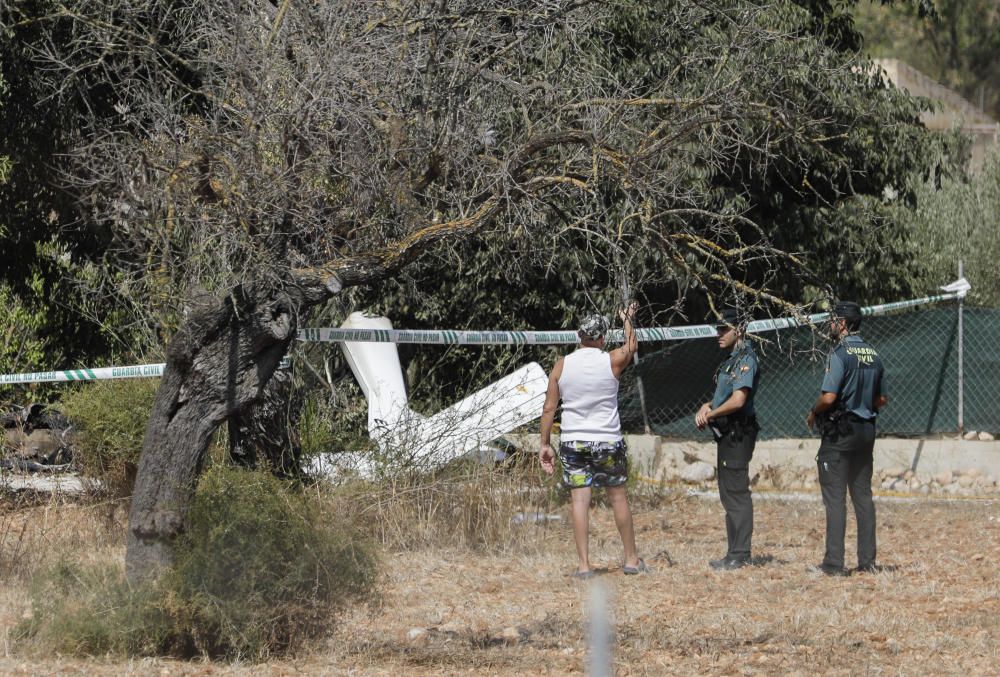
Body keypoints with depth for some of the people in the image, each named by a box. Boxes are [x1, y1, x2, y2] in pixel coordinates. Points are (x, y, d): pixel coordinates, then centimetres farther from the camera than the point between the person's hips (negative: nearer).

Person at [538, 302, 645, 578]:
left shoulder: (562, 366, -1)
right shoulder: (612, 361, -4)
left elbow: (549, 408, 0)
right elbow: (632, 346, 20)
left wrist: (545, 444, 6)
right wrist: (628, 320, 37)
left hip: (572, 442, 1)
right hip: (607, 440, -1)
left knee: (579, 500, 0)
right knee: (618, 496, 11)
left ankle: (583, 564, -4)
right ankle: (631, 559, 19)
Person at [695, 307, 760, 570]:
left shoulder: (746, 359, -14)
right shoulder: (732, 359, 18)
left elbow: (738, 400, -24)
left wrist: (710, 414, -12)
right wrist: (707, 406, 3)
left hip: (737, 435, -11)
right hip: (727, 435, 11)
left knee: (737, 493, -9)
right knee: (729, 494, 14)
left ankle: (739, 556, -9)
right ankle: (735, 554, 20)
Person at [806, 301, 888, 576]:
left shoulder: (840, 354, -15)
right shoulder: (873, 354, 9)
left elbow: (829, 397, -21)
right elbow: (882, 398, 14)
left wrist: (813, 413, -3)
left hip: (840, 432, -7)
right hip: (866, 430, 7)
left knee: (835, 497, -4)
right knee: (863, 495, 11)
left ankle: (834, 562, -7)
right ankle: (867, 560, 11)